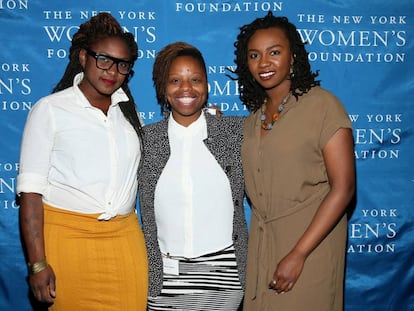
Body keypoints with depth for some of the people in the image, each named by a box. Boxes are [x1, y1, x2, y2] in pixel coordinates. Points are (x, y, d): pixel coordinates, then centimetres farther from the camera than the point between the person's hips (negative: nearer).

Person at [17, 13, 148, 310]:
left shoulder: (128, 109, 11)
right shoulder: (50, 109, -2)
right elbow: (31, 191, -6)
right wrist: (38, 263, -12)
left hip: (126, 238, 4)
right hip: (69, 238, -3)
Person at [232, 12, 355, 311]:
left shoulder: (322, 104, -12)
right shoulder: (255, 116, 7)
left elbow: (343, 188, -16)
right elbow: (257, 187, 7)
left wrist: (298, 254, -18)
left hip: (310, 241, -5)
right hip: (262, 241, 6)